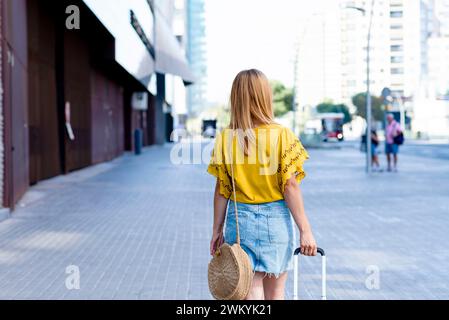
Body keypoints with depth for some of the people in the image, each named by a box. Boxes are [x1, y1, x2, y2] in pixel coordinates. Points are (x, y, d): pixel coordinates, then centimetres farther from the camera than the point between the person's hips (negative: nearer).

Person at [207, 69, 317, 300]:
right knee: (275, 295, 14)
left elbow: (222, 189, 1)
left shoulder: (225, 139, -2)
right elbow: (290, 187, -11)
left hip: (240, 220, 1)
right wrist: (305, 230, -6)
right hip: (276, 220, -1)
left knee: (250, 292, 4)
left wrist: (217, 230, 10)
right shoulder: (282, 136, -9)